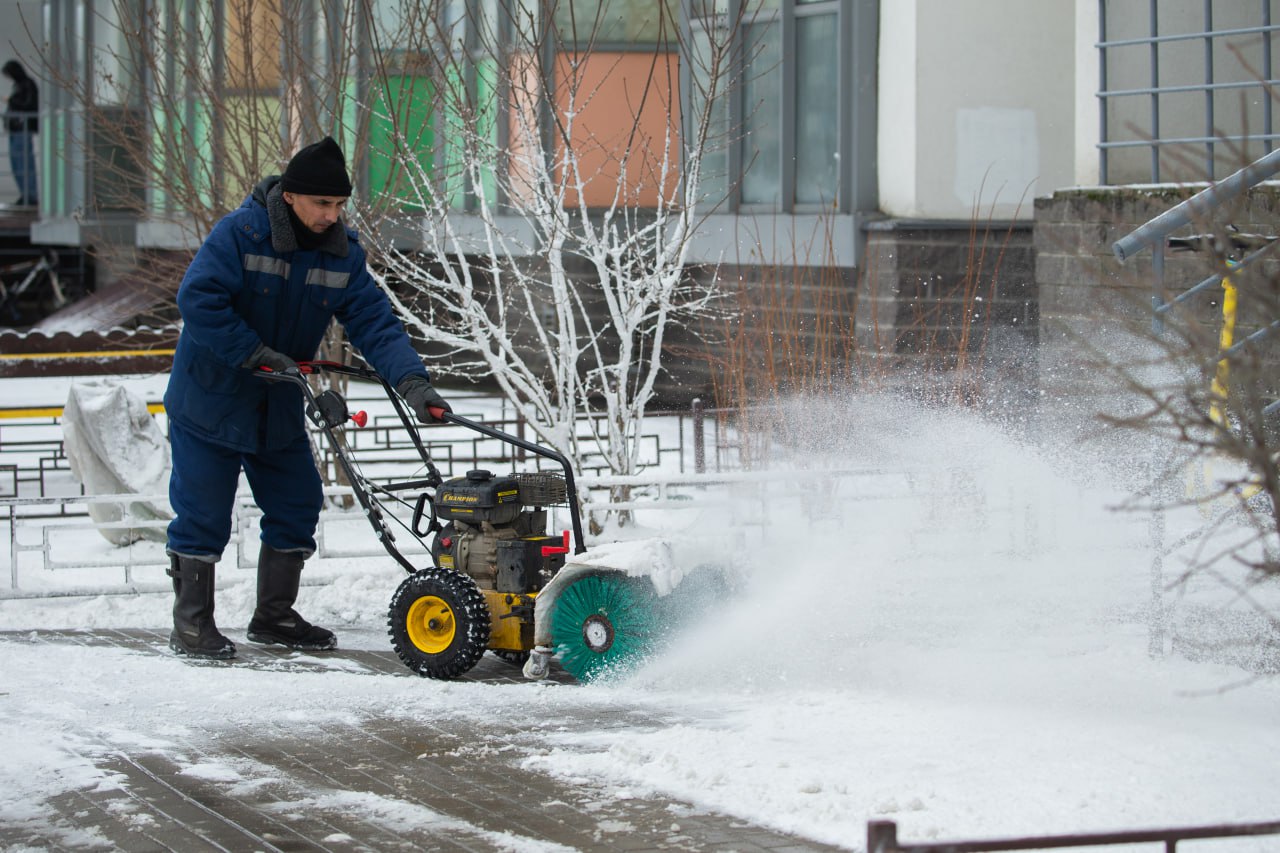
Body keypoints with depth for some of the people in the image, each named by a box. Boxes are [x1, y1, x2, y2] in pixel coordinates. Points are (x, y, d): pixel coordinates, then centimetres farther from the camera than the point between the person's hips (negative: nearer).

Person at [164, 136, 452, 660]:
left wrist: (411, 381, -24)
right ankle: (191, 624, 8)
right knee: (204, 513, -2)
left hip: (279, 409, 6)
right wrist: (257, 354, -28)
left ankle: (274, 615, 23)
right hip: (210, 400, -6)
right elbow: (198, 300, -28)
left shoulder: (343, 253, -4)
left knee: (296, 506, 9)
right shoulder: (240, 234, -21)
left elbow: (374, 322, -9)